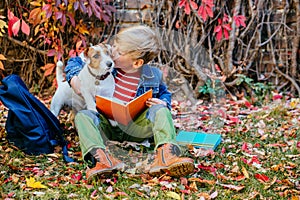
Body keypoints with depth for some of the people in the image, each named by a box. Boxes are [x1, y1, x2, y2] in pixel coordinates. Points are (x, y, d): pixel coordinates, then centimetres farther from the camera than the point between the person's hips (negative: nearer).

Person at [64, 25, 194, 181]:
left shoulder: (153, 76, -2)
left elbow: (164, 94, 19)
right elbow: (76, 62, 14)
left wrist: (163, 103, -6)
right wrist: (73, 76, -8)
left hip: (135, 127, -1)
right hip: (106, 125, 1)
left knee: (160, 110, -24)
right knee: (83, 116, -26)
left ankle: (165, 155, -47)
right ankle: (101, 157, -51)